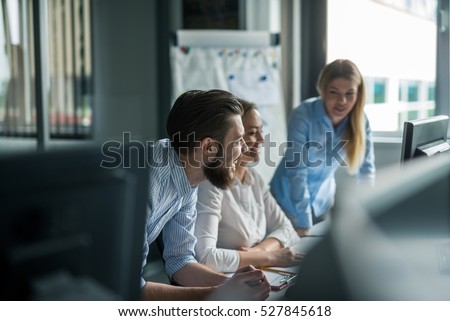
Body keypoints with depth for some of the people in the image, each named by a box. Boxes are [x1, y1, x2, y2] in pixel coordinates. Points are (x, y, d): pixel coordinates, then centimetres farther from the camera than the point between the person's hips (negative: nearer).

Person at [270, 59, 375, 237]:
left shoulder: (360, 120, -14)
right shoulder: (303, 116, -27)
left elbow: (366, 169, -6)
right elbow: (296, 170, -26)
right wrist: (303, 223, -25)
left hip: (324, 198, 4)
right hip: (291, 198, -4)